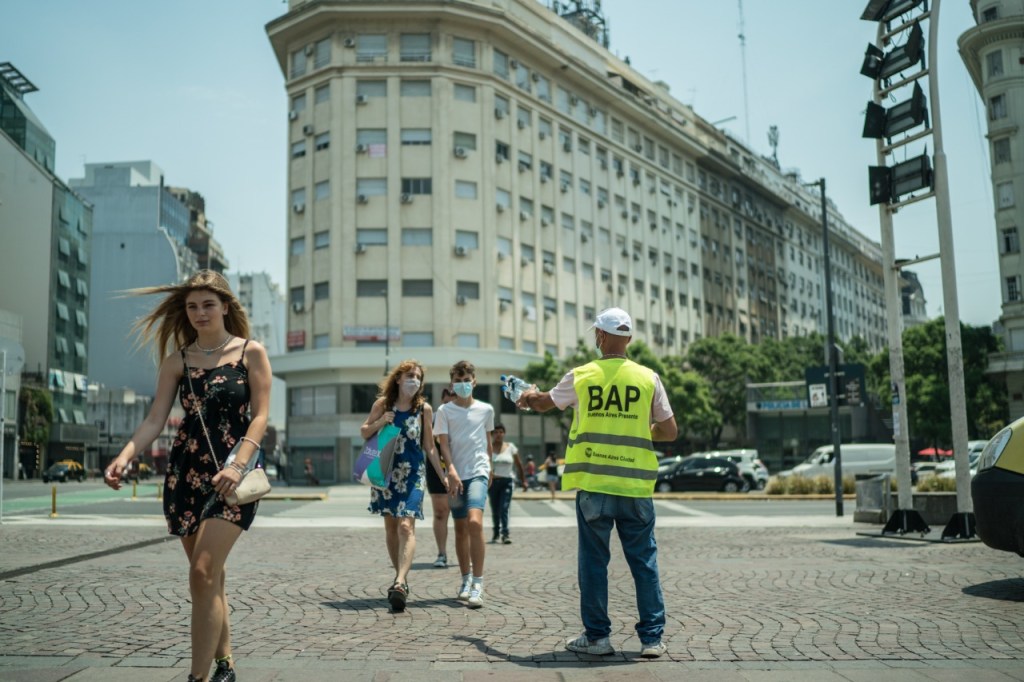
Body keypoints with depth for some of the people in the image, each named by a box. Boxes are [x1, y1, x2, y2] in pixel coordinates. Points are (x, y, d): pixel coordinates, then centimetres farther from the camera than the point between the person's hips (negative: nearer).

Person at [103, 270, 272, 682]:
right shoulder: (178, 359, 9)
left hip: (231, 473, -4)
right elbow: (154, 420, 2)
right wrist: (125, 456, -16)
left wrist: (237, 465, -19)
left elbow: (259, 416, -5)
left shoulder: (251, 353, 0)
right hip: (186, 473, 4)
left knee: (203, 574, -15)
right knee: (209, 576, 10)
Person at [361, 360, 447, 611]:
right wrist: (380, 423, -12)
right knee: (391, 526, 10)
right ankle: (400, 576, 25)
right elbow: (363, 432, 9)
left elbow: (429, 446, 6)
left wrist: (443, 475, 3)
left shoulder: (424, 409, 0)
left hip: (412, 474, -2)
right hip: (386, 471, 3)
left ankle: (400, 583, -25)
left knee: (406, 526, -16)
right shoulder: (383, 403, 2)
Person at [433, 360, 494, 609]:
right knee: (460, 528, 8)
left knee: (474, 522, -20)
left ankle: (477, 584, -16)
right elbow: (444, 444, -5)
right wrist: (451, 471, -18)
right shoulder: (444, 411, 2)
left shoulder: (486, 409, 7)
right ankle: (466, 579, 24)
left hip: (478, 472, -1)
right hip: (456, 475, 1)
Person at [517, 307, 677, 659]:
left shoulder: (581, 376, 1)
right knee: (644, 561, 9)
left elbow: (542, 403, 19)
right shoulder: (648, 378, 0)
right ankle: (652, 637, 12)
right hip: (636, 485, 1)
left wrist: (527, 396, 41)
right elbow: (669, 431, 4)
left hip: (593, 485, 0)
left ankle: (596, 636, 15)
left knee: (593, 561, 9)